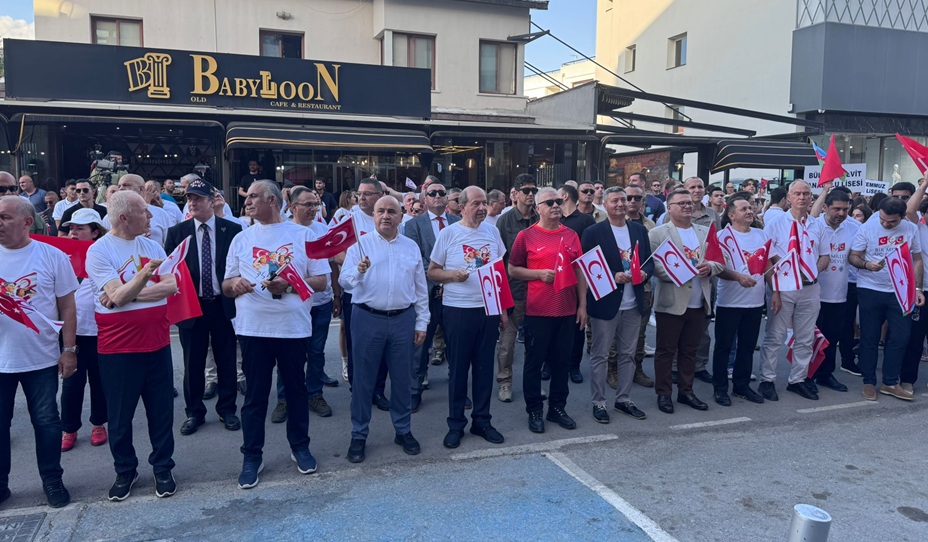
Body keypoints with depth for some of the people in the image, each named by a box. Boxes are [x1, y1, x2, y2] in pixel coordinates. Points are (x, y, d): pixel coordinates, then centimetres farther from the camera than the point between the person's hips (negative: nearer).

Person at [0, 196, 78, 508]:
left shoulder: (52, 256, -6)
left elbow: (67, 306, -2)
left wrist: (69, 350, -4)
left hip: (41, 358, -2)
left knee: (46, 421, 10)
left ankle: (52, 480, 26)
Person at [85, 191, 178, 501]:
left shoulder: (151, 245, 4)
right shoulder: (98, 250, -10)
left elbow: (174, 285, -7)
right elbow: (118, 296, -20)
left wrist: (128, 294, -16)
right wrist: (144, 275, -37)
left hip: (157, 342, 4)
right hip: (118, 347, -3)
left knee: (161, 409, 10)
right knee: (120, 414, 10)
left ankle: (163, 467, 25)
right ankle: (125, 470, 29)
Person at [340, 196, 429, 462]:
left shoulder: (411, 247, 9)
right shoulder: (360, 244, 0)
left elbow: (420, 288, 12)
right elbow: (344, 280, -10)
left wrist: (421, 323, 9)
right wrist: (358, 270, -31)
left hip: (403, 320, 3)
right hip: (368, 319, -2)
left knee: (402, 378, 11)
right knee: (363, 379, 4)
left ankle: (403, 430, 26)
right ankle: (358, 436, 16)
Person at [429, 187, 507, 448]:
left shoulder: (492, 231, 6)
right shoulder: (448, 234, -4)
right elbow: (432, 272, 0)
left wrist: (503, 308, 9)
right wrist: (452, 275, -20)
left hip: (489, 309, 3)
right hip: (458, 310, -3)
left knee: (484, 367, 10)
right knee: (458, 368, 6)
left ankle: (481, 420, 23)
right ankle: (456, 424, 18)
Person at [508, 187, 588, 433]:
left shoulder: (571, 235, 8)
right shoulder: (526, 236, -3)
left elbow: (579, 271, 11)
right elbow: (513, 270, -1)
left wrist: (582, 304, 7)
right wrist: (539, 273, -15)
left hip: (567, 310, 4)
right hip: (537, 310, -4)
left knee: (562, 361, 11)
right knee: (534, 361, 5)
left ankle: (557, 407, 26)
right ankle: (534, 411, 18)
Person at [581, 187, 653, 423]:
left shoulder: (640, 230, 9)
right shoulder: (593, 232, -6)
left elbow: (650, 260, 12)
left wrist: (645, 273, -9)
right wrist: (612, 277, -20)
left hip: (633, 304, 5)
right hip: (605, 303, -5)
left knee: (627, 354, 13)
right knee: (600, 355, 3)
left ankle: (623, 399, 26)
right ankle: (598, 402, 15)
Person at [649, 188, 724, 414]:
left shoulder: (705, 232, 14)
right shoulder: (658, 233, -2)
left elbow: (719, 260, 12)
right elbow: (652, 265, -11)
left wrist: (710, 267, -9)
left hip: (699, 303, 5)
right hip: (671, 302, -5)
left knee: (690, 351, 14)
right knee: (666, 351, 3)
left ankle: (686, 391, 25)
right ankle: (663, 393, 14)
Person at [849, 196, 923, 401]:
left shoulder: (911, 229, 0)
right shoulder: (867, 228, -8)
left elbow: (916, 260, 7)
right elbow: (852, 256, -5)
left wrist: (917, 288, 1)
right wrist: (866, 264, -26)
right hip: (870, 290, -3)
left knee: (901, 336, 2)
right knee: (870, 337, 4)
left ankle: (890, 383, 16)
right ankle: (869, 382, 16)